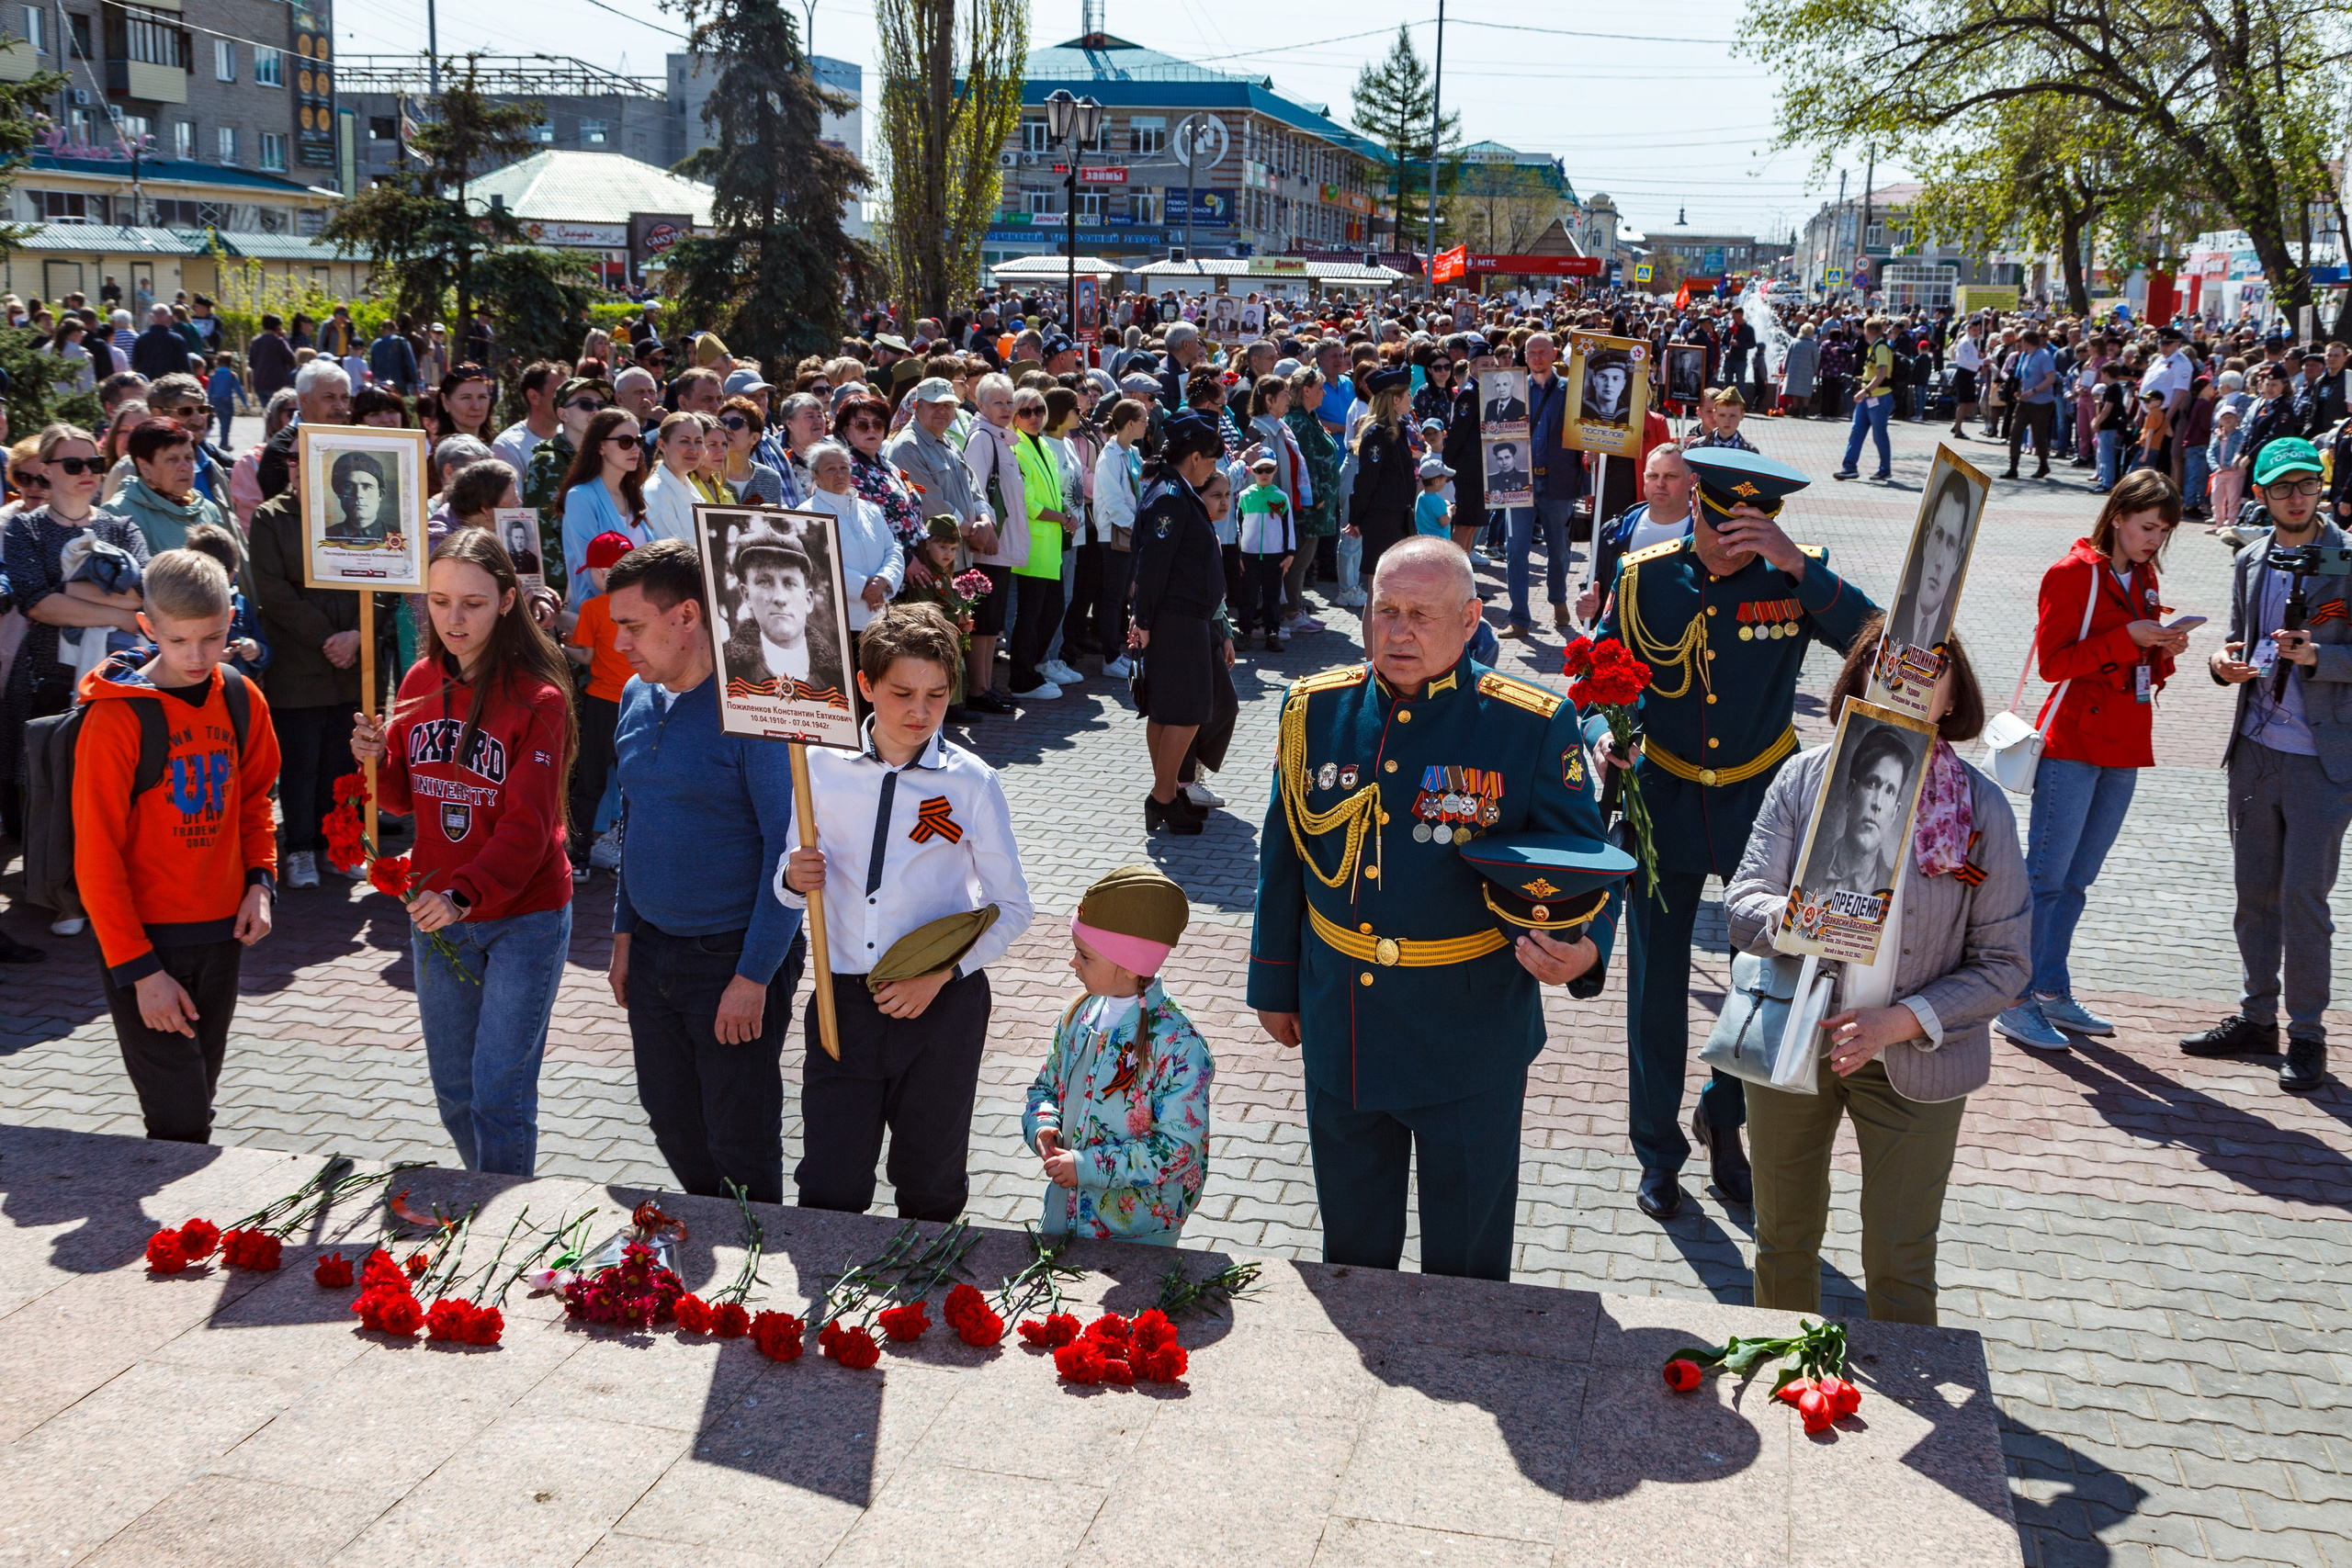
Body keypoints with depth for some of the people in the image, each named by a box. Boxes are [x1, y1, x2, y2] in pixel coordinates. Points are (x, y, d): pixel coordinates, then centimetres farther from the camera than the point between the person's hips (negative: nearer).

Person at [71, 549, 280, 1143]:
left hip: (221, 935, 5)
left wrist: (260, 880, 1)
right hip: (145, 939, -5)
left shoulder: (241, 700, 1)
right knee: (181, 1125, -7)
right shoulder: (117, 717, -15)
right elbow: (96, 859, -13)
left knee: (196, 1101, 15)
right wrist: (139, 970, -15)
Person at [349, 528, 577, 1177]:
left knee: (499, 1096, -6)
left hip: (524, 917, -6)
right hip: (438, 916, 6)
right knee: (454, 1093, 16)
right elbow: (404, 798, 12)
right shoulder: (420, 682, 3)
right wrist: (376, 761, -10)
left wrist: (465, 894, -34)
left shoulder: (536, 697, -15)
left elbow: (529, 824, -20)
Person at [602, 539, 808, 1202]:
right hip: (651, 950, 7)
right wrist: (624, 935, 14)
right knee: (672, 1124, 18)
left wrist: (754, 975, -18)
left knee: (741, 1145, 5)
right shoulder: (637, 699, 5)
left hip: (734, 957, -7)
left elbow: (788, 848, -18)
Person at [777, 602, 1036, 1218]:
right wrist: (795, 879, -14)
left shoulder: (971, 784, -6)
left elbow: (1011, 907, -1)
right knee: (828, 1192, 1)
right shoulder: (823, 766, -1)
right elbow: (790, 887, 10)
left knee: (931, 1190, 14)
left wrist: (940, 976, -12)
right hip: (842, 1004, 1)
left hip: (941, 1007, -1)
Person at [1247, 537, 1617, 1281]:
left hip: (1471, 1035, -3)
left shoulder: (1534, 726, -12)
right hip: (1340, 1031, 3)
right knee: (1350, 1243, 22)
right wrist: (1274, 985, 13)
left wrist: (1582, 950, -29)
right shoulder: (1315, 710, -1)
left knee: (1466, 1260, 14)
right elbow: (1284, 858, 8)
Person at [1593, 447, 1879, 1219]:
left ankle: (1724, 1114, 36)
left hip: (1762, 807, 0)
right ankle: (1658, 1152, 26)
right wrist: (1603, 732, -21)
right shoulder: (1644, 577, -8)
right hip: (1664, 802, 0)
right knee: (1656, 985, 7)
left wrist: (1797, 567, -36)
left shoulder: (1796, 576, -10)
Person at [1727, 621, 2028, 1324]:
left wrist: (1902, 1020, -18)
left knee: (1900, 1267, 8)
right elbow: (1741, 903, -10)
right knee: (1783, 1242, 17)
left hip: (1915, 1063, -2)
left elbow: (2003, 962, -6)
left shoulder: (1981, 809, -8)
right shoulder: (1803, 778, -5)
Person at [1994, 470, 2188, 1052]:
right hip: (2073, 744, -7)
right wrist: (2127, 638, -20)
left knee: (2076, 880, 12)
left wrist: (2165, 650, -1)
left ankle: (2052, 992, 19)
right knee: (2046, 875, -6)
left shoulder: (2143, 578, 15)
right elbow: (2053, 661, -14)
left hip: (2124, 748, 7)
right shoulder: (2074, 573, -7)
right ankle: (2016, 1003, -1)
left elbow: (2145, 671, 20)